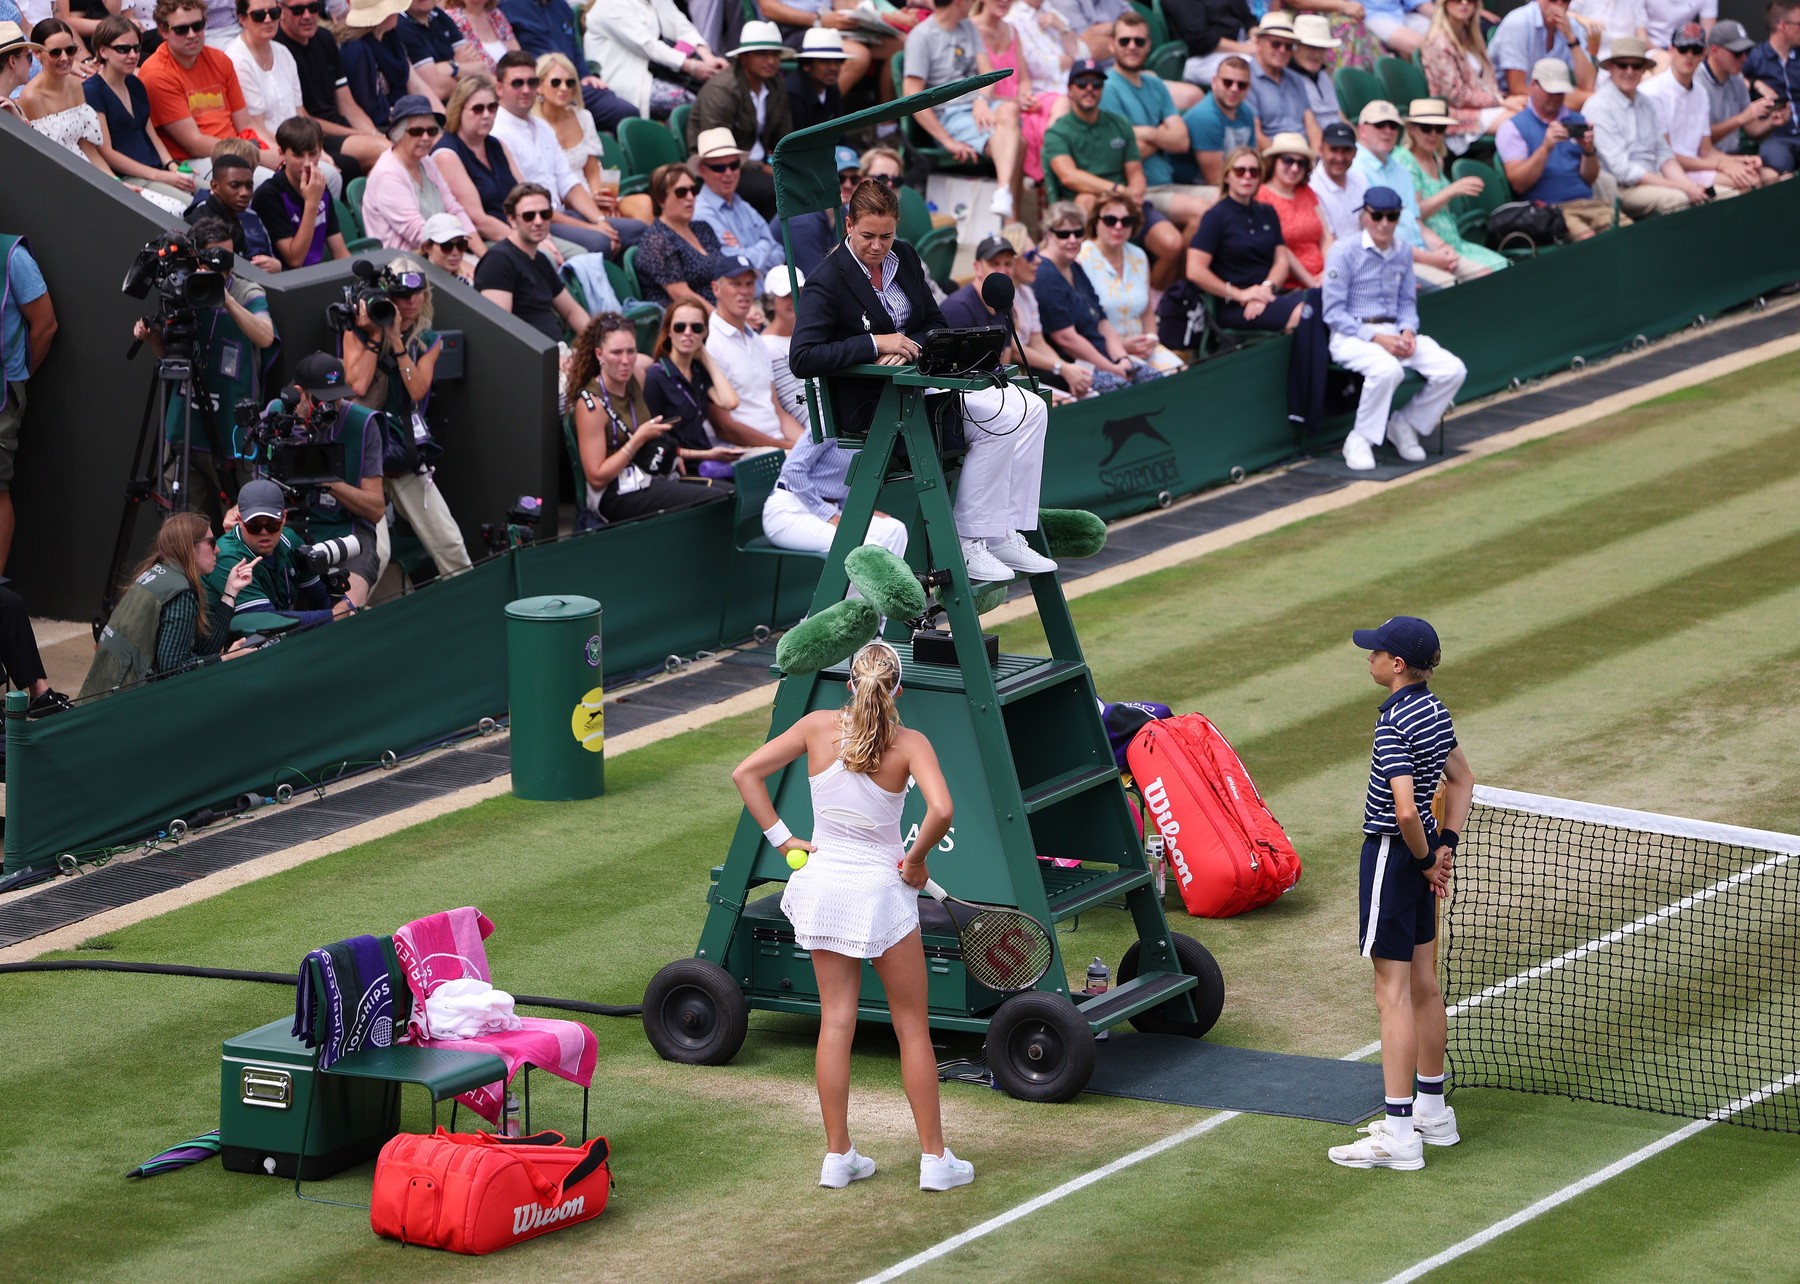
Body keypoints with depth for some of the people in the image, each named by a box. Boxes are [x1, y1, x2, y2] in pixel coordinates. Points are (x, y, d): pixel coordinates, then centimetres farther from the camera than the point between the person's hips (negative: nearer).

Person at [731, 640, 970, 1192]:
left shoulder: (819, 726, -4)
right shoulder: (909, 743, -13)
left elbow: (746, 773, -3)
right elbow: (941, 811, -28)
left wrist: (781, 838, 0)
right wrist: (915, 859, -11)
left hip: (823, 881, 3)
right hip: (880, 889, -3)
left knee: (836, 1021, 11)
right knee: (912, 1027, 9)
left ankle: (838, 1156, 13)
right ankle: (935, 1158, 12)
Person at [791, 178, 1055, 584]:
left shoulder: (905, 258, 9)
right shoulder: (828, 280, -13)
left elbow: (937, 325, 13)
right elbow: (802, 358, -22)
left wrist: (906, 347, -10)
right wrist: (876, 344, -24)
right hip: (868, 404, -8)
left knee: (1029, 409, -8)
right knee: (997, 421, -24)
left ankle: (1006, 536, -8)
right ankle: (967, 544, -16)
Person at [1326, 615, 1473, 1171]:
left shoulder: (1393, 725, -22)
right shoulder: (1434, 710, 6)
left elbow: (1406, 810, -30)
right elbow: (1462, 780, 18)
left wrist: (1424, 858, -14)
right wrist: (1444, 847, 11)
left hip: (1392, 854, -9)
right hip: (1421, 857, 9)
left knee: (1393, 996, -5)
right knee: (1423, 984, 17)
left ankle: (1398, 1136, -4)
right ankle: (1432, 1113, 27)